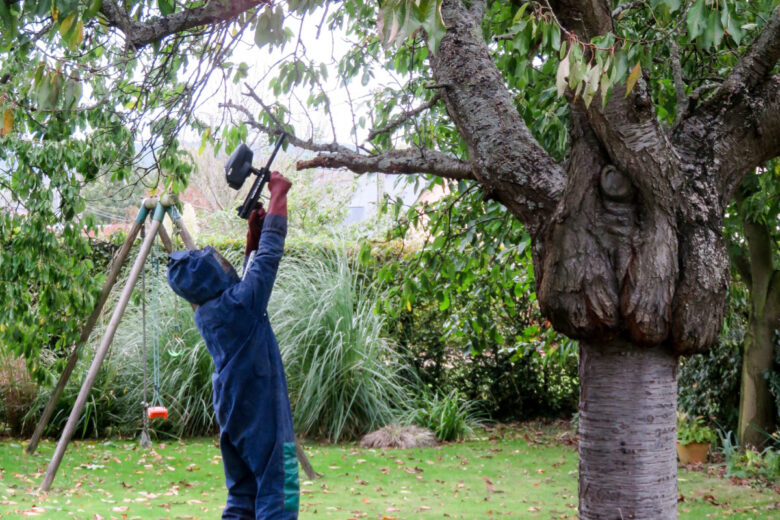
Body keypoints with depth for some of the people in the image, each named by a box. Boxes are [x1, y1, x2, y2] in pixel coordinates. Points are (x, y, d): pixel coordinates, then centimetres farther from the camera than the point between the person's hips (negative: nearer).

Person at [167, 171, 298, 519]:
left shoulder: (206, 313, 8)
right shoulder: (240, 303, -16)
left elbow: (245, 278, 23)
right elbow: (271, 250, -11)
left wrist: (253, 233, 16)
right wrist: (279, 193, 0)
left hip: (233, 411, 9)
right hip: (262, 413, -9)